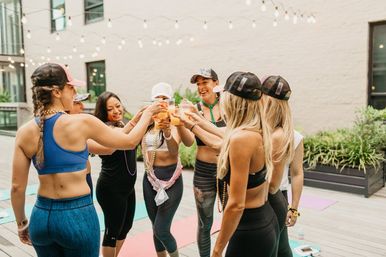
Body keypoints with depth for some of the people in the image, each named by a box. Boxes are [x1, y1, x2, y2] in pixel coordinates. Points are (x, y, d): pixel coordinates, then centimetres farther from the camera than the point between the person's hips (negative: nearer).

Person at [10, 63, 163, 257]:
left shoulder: (24, 132, -3)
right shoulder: (82, 122, -14)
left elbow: (17, 187, 1)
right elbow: (129, 141, -1)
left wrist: (21, 224, 16)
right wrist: (148, 113, 14)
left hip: (41, 216, 5)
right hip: (77, 215, -4)